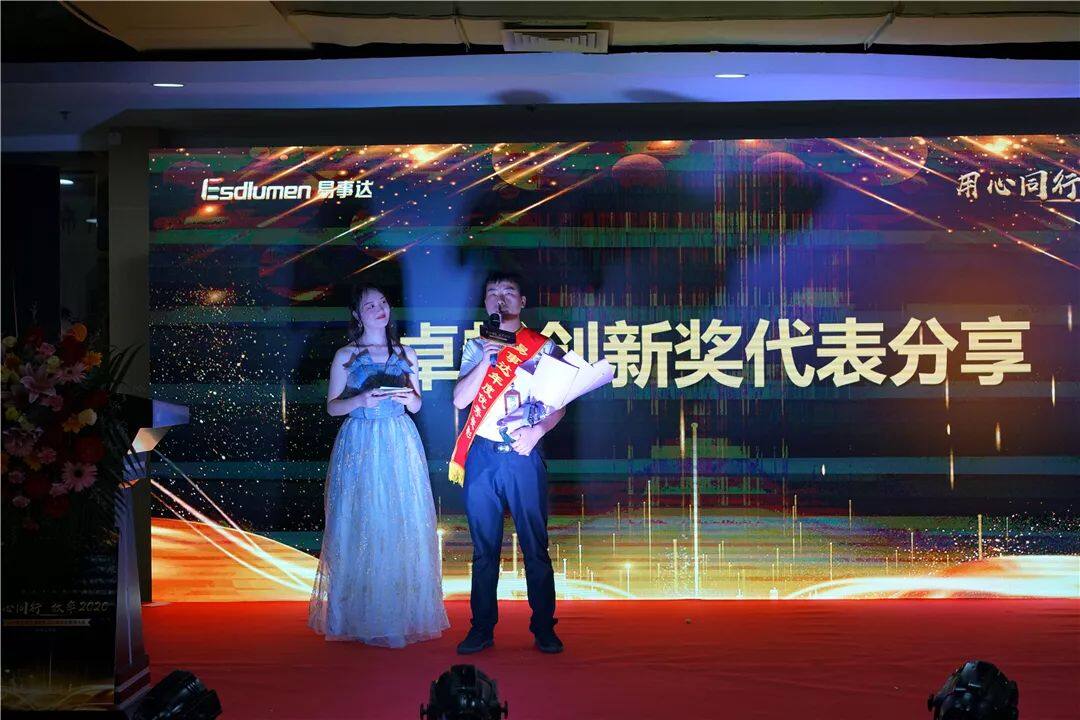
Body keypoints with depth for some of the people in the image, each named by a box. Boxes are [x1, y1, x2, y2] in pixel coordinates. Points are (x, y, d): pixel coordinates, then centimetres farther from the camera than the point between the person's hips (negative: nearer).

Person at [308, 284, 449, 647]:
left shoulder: (405, 354, 12)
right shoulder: (345, 356, 4)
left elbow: (417, 405, 14)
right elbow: (332, 406, 2)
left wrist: (406, 397, -8)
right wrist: (361, 400, -16)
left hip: (400, 445, 3)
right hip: (359, 446, -2)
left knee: (404, 527, -1)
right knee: (361, 527, -6)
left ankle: (403, 614, 8)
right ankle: (363, 617, 2)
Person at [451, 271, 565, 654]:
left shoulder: (541, 346, 6)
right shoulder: (476, 346, 11)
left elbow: (558, 404, 4)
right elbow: (460, 399, 1)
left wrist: (536, 430, -14)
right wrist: (487, 358, -10)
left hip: (522, 454, -2)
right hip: (482, 455, 2)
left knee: (535, 546, 0)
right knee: (484, 547, 6)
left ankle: (544, 628, 8)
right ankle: (482, 627, 13)